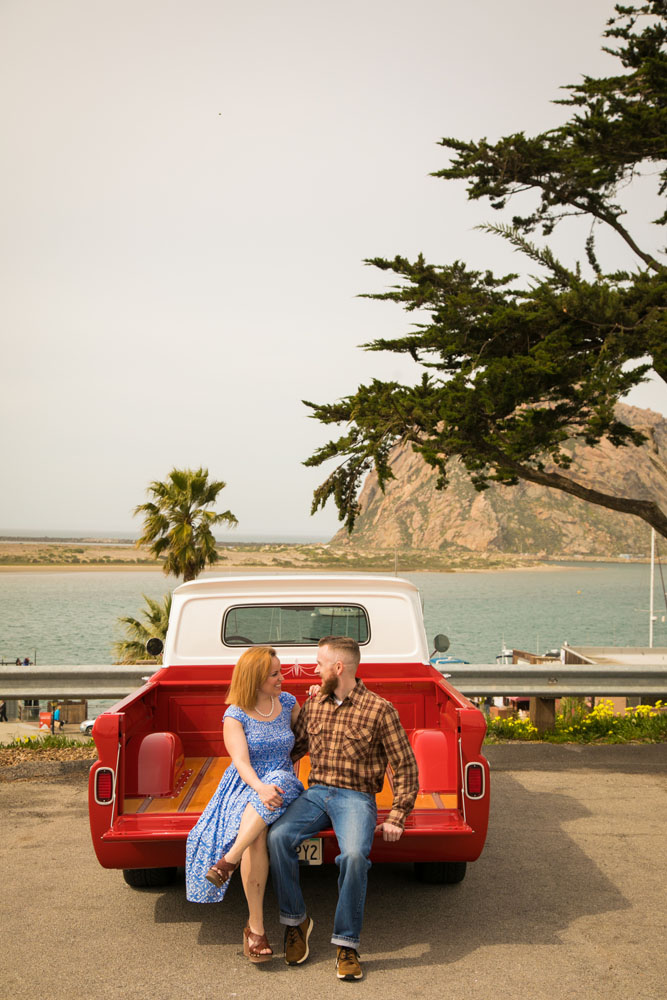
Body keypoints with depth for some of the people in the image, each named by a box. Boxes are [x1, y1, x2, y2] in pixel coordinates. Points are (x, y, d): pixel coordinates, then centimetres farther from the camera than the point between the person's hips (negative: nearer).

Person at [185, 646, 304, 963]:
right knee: (256, 834, -34)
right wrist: (260, 788, -35)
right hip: (244, 787, -2)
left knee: (280, 780, -37)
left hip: (283, 783, 2)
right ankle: (255, 926, -29)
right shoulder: (235, 716, -3)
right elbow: (241, 762, -15)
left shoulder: (287, 703, 8)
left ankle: (229, 860, -36)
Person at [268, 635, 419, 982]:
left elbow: (405, 766, -1)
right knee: (277, 835, -25)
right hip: (315, 793, 4)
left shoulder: (378, 710, -4)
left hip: (356, 797, -4)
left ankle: (346, 944, -17)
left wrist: (396, 818, -8)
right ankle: (295, 921, -5)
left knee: (353, 854, -34)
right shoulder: (313, 704, 11)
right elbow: (293, 749, 23)